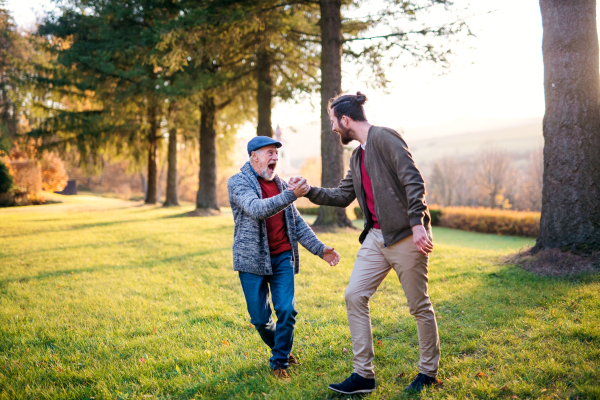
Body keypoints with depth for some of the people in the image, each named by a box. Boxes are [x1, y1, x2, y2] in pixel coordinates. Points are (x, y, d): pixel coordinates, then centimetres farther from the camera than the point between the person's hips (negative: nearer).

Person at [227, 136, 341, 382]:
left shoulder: (280, 185, 13)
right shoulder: (237, 182, -5)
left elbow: (296, 223, 16)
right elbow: (257, 209, -24)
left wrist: (319, 248, 7)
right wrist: (291, 195, -33)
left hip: (282, 257, 4)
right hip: (253, 259, -4)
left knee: (286, 310, -7)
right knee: (260, 318, 2)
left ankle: (280, 362, 11)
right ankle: (280, 349, 30)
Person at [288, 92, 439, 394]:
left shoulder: (385, 138, -9)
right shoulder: (358, 156, 18)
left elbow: (413, 181, -17)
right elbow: (342, 196, 25)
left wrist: (417, 224, -24)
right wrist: (308, 191, 18)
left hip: (405, 236, -8)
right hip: (376, 236, 9)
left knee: (419, 306, 4)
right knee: (354, 296, 0)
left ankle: (428, 372, 22)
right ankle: (363, 375, 7)